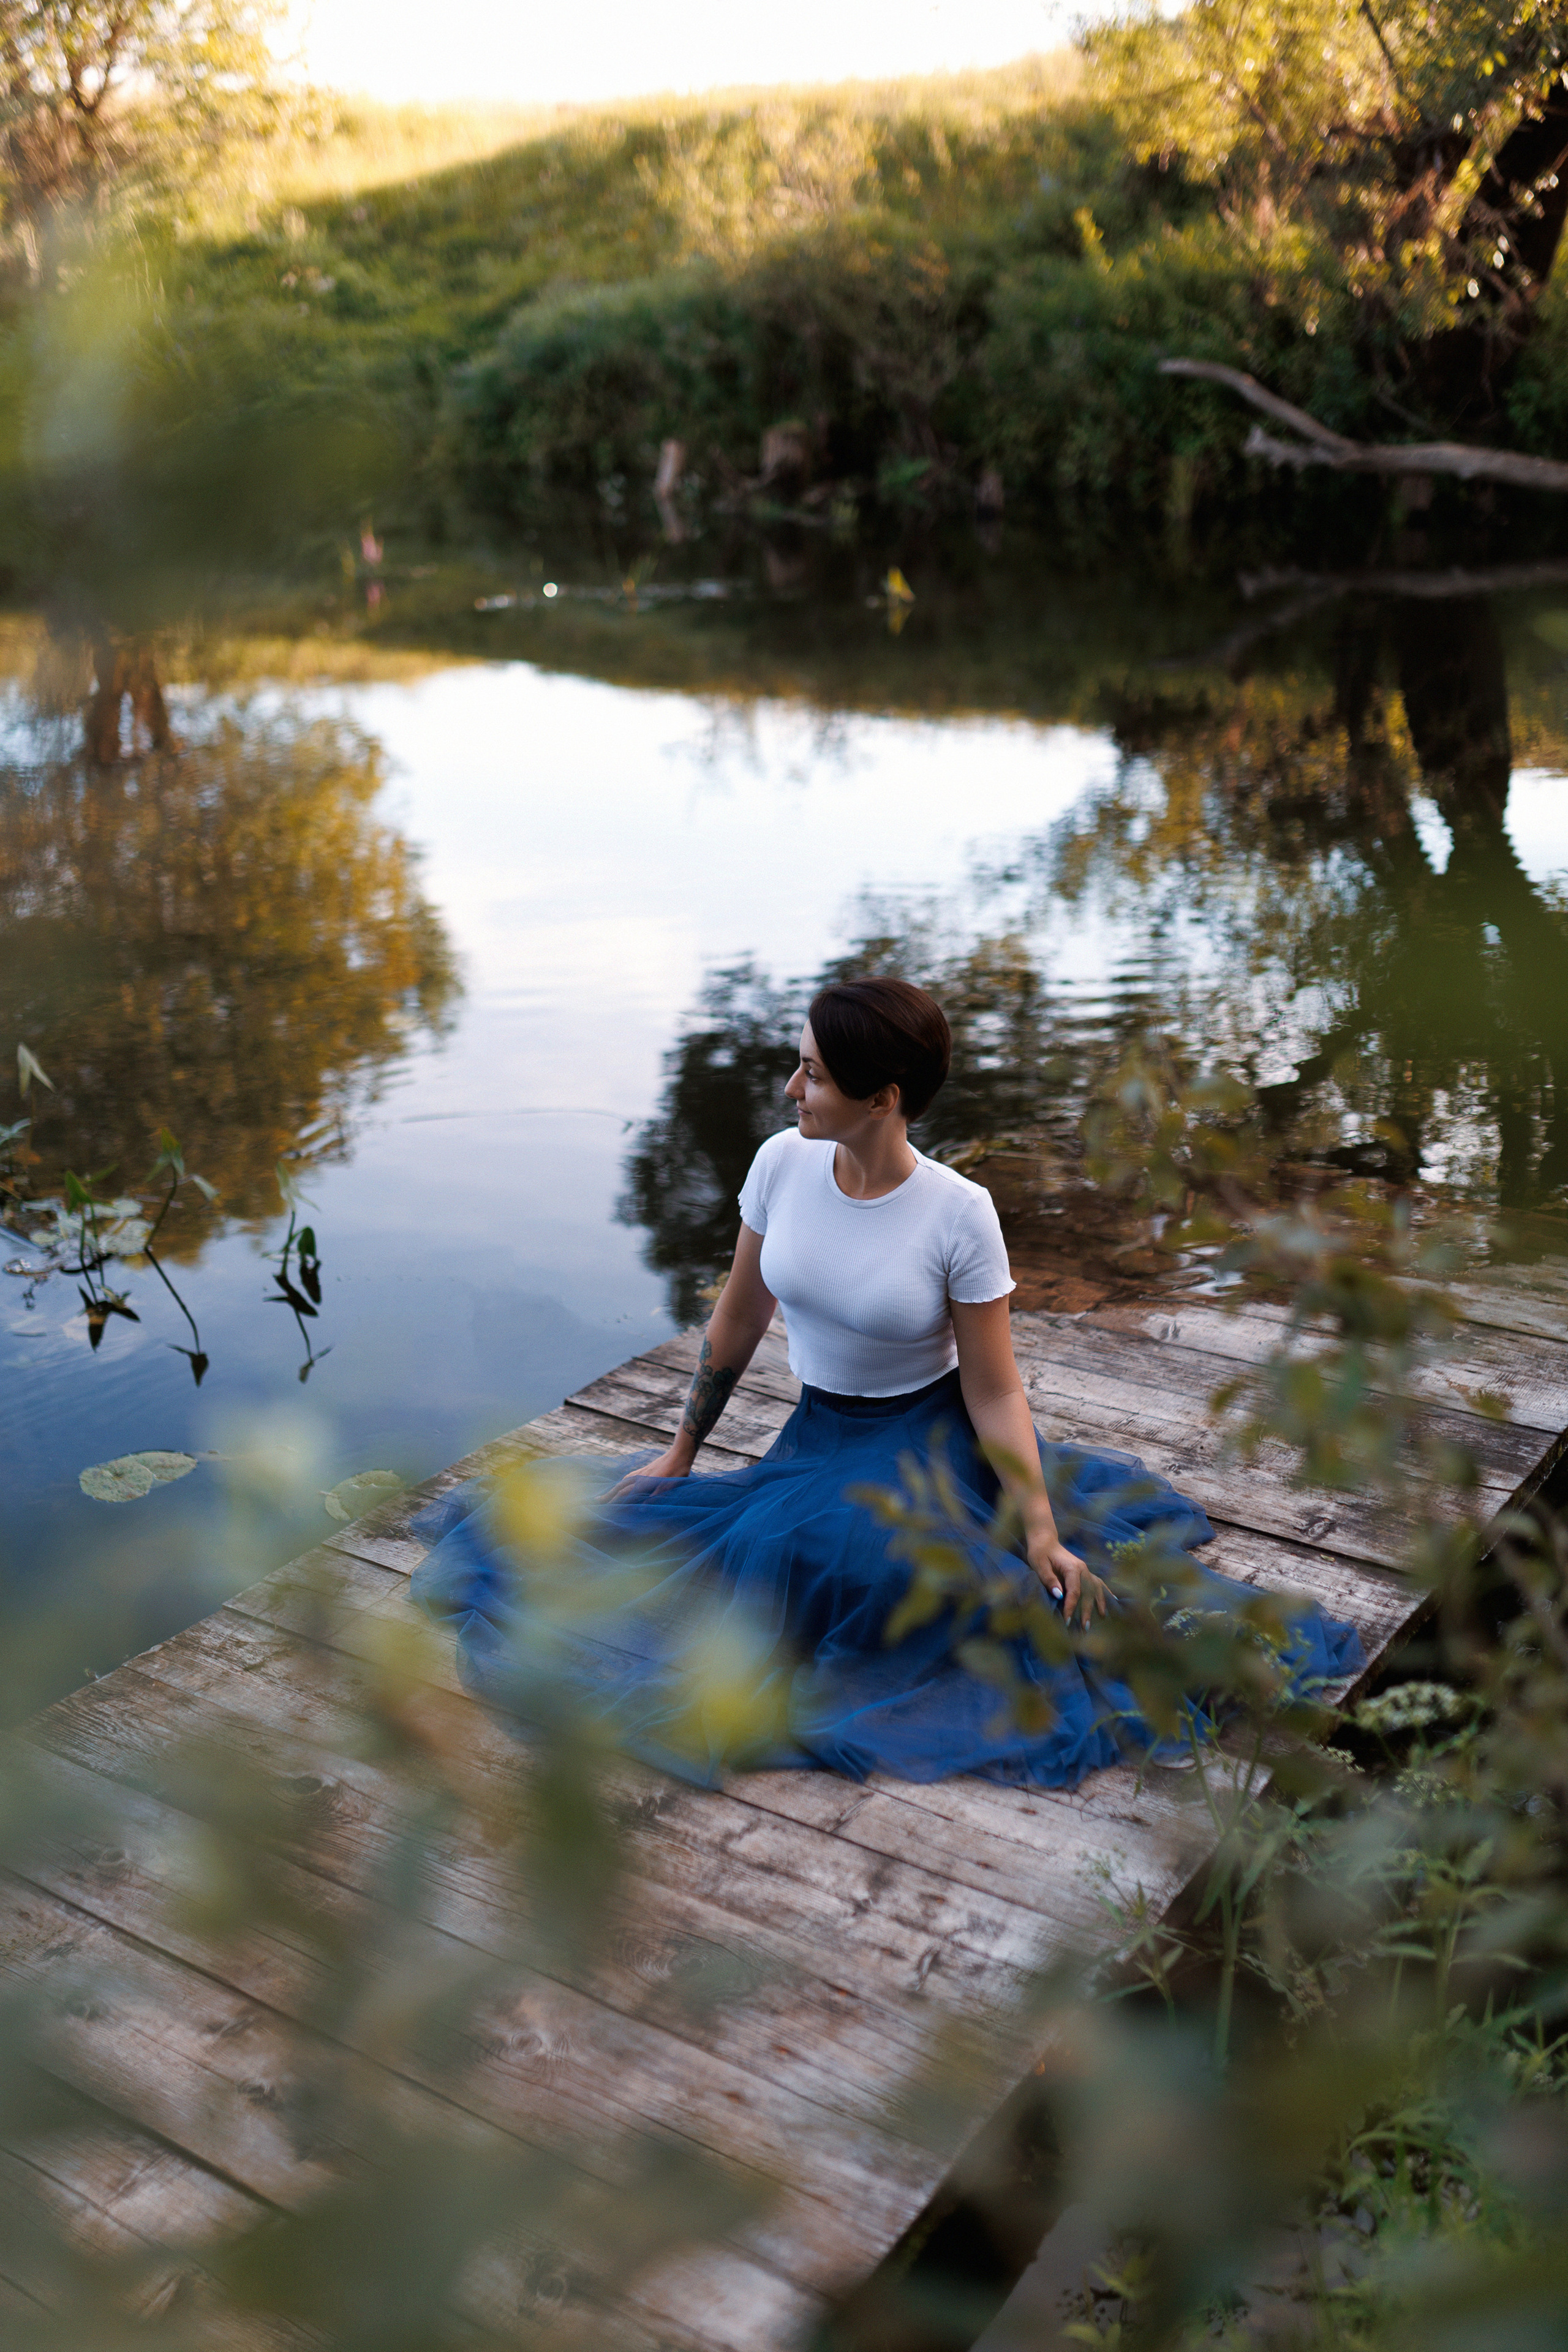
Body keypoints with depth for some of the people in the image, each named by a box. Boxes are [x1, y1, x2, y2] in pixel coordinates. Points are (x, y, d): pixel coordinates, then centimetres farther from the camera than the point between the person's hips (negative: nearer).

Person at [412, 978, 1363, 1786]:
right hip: (821, 1433, 4)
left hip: (934, 1438, -4)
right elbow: (739, 1320, 4)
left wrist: (1044, 1537, -21)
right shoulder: (783, 1162, -9)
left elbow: (995, 1391, -13)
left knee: (846, 1540, -32)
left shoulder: (959, 1213, -20)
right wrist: (681, 1453, 12)